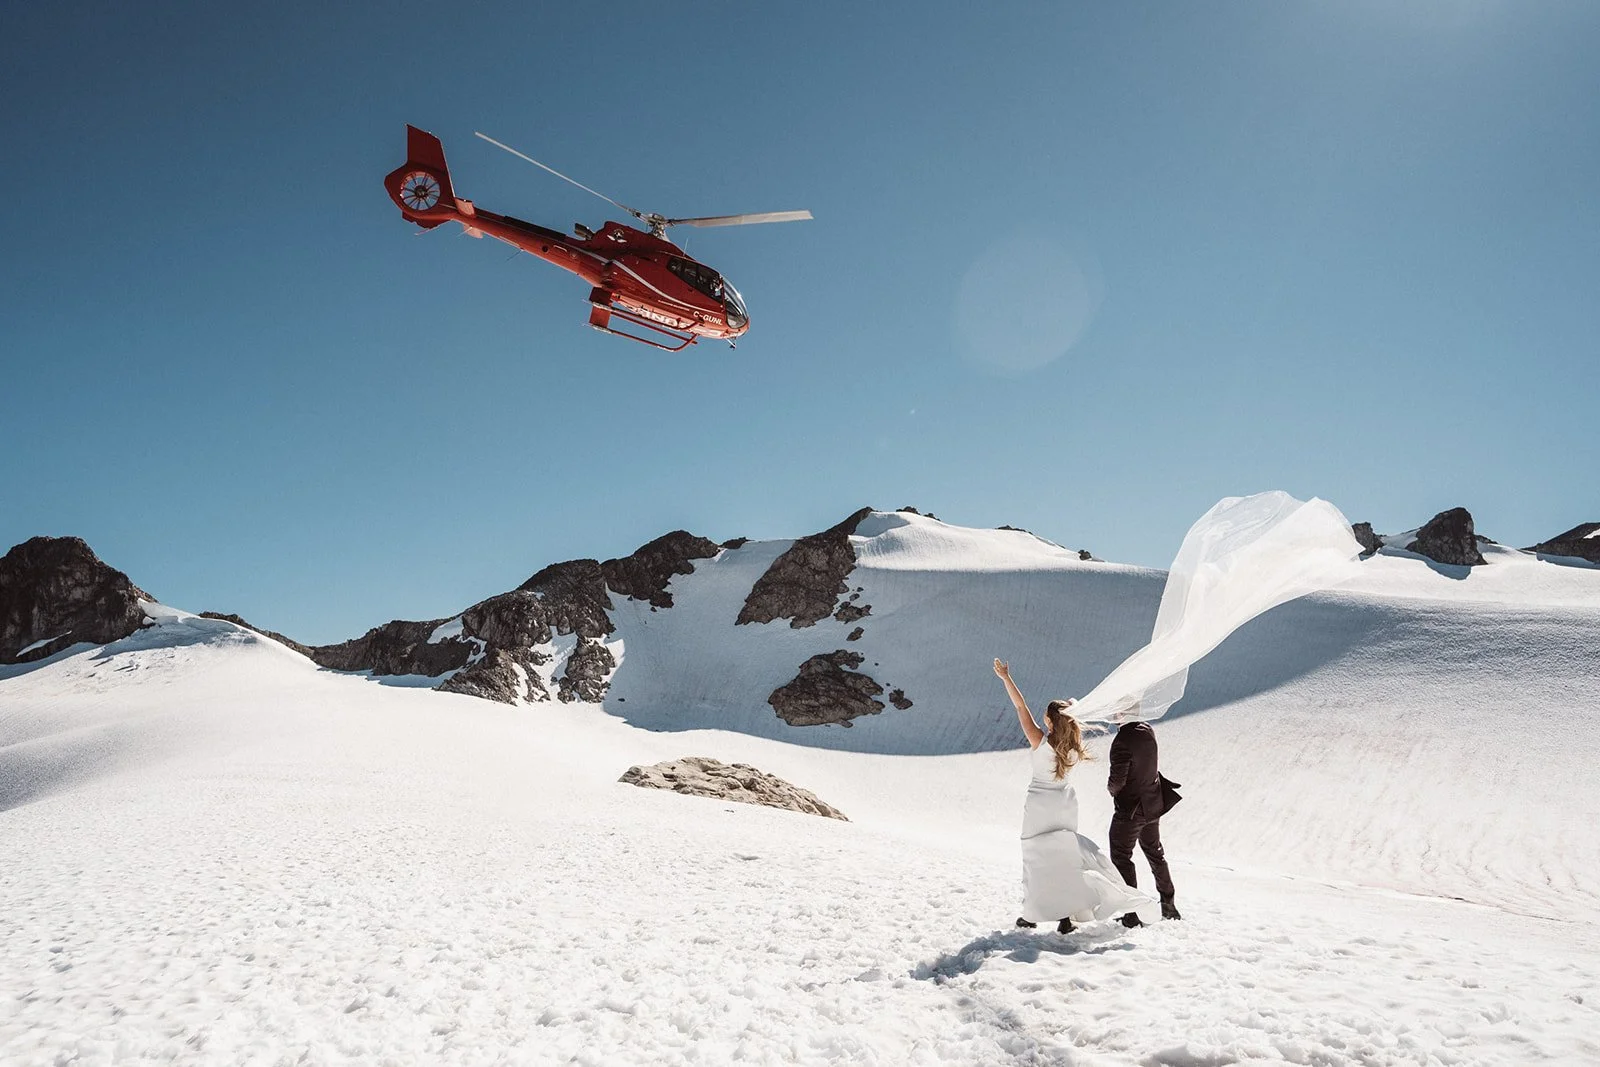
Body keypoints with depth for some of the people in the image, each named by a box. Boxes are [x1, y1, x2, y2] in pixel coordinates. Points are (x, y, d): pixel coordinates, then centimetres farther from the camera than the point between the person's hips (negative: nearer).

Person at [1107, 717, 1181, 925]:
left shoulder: (1122, 741, -27)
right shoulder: (1148, 731, -4)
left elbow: (1118, 779, -23)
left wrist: (1111, 787, -2)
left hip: (1130, 808, -8)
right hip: (1153, 805, 8)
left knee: (1121, 857, 5)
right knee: (1155, 853, 23)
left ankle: (1133, 913, 4)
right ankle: (1168, 905, 33)